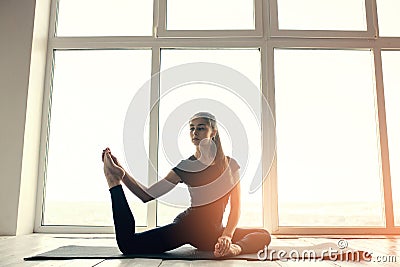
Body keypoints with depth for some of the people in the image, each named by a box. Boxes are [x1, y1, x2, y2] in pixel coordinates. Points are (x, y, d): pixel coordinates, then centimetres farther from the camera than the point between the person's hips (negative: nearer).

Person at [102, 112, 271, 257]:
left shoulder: (229, 164, 1)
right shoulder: (184, 168, -3)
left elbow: (236, 208, -1)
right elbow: (147, 195, -4)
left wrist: (227, 236, -17)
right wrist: (122, 175, -17)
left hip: (214, 232, 3)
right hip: (187, 226, -3)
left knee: (264, 236, -13)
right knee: (129, 245, -22)